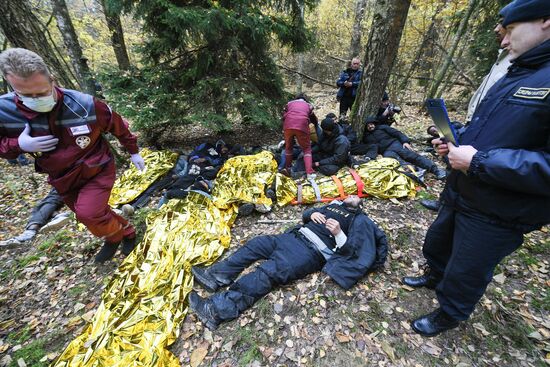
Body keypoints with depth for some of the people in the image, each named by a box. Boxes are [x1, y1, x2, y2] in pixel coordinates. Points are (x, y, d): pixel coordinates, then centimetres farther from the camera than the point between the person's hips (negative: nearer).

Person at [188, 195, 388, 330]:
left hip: (314, 250, -7)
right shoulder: (334, 204, 29)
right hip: (296, 236, 8)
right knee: (256, 244, -6)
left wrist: (339, 233, -18)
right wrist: (312, 213, 4)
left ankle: (217, 310, -27)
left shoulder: (360, 220, 11)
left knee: (268, 272, -24)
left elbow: (351, 251, -1)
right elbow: (305, 215, 27)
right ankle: (216, 277, -2)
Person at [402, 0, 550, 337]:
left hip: (498, 214, -8)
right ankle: (435, 277, 56)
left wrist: (480, 162, -29)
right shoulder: (514, 76, 8)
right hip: (459, 194, 9)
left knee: (465, 273, 13)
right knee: (436, 243, 27)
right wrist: (454, 142, 0)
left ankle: (448, 316, 41)